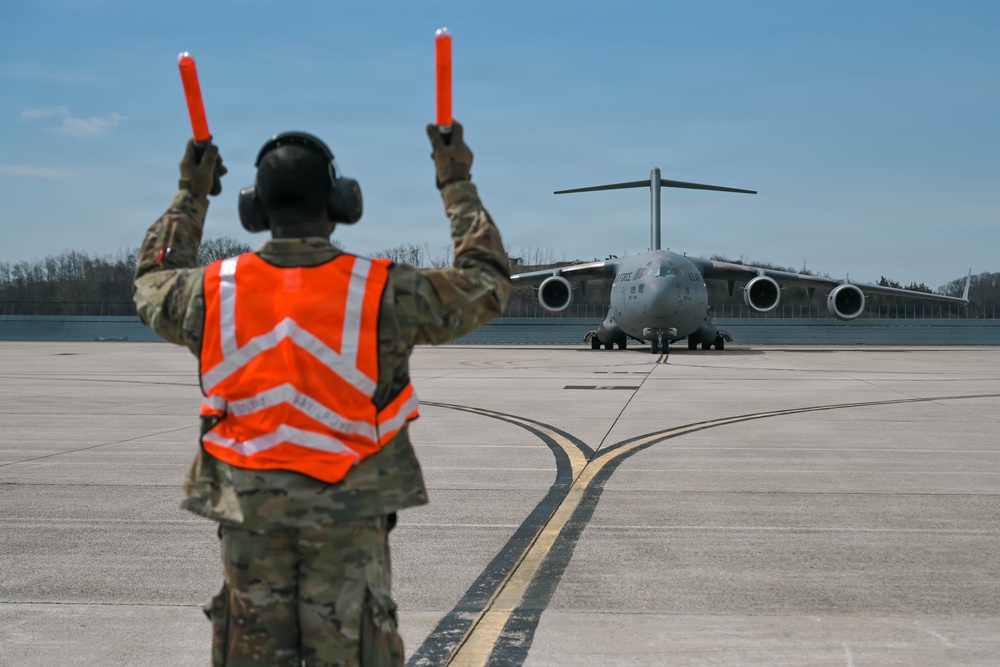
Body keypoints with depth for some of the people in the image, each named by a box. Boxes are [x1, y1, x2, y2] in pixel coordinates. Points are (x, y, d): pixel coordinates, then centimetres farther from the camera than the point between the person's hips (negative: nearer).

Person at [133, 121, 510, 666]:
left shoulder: (215, 293, -6)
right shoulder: (383, 292, -13)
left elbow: (153, 285, 19)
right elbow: (487, 284, 1)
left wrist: (190, 195, 27)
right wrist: (457, 185, 9)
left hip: (250, 512, 2)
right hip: (348, 514, -2)